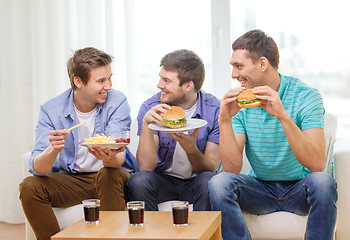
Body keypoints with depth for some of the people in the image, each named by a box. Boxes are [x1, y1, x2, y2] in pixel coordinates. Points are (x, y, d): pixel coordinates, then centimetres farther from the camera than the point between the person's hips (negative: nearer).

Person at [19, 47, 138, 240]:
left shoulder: (117, 102, -12)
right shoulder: (51, 110, -9)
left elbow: (119, 156, -23)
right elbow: (37, 168, -18)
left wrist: (110, 159, -49)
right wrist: (52, 150, -42)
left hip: (108, 177, -2)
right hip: (70, 179, 2)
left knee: (111, 174, -34)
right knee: (29, 186, -22)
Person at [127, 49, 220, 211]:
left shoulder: (214, 109, -11)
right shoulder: (151, 107, -9)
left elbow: (211, 167, -10)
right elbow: (146, 167, -15)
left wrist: (191, 149, -30)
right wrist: (146, 124, -27)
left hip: (195, 181, -1)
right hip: (163, 179, 1)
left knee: (209, 181, -33)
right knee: (139, 180, -30)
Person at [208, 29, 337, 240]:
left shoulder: (305, 96, -13)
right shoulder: (240, 102, -3)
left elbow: (317, 164, -26)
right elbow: (232, 168, -10)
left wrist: (282, 115, -34)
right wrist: (225, 120, -22)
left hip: (298, 190, -2)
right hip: (260, 189, 3)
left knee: (322, 182, -33)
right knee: (219, 183, -24)